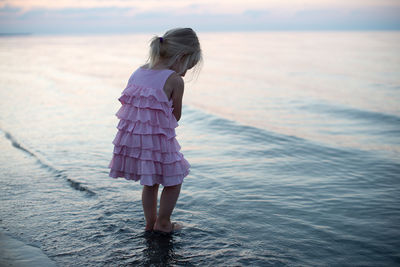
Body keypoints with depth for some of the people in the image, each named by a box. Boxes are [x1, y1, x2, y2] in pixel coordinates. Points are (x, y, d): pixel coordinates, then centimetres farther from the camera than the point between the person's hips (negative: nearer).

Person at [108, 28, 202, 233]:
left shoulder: (138, 72, 6)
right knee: (174, 180, 17)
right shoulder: (174, 80, -13)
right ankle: (163, 222, 26)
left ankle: (150, 222, 35)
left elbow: (130, 105, 11)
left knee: (150, 183, 25)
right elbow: (176, 116, -4)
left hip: (132, 139, 7)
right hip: (158, 142, -7)